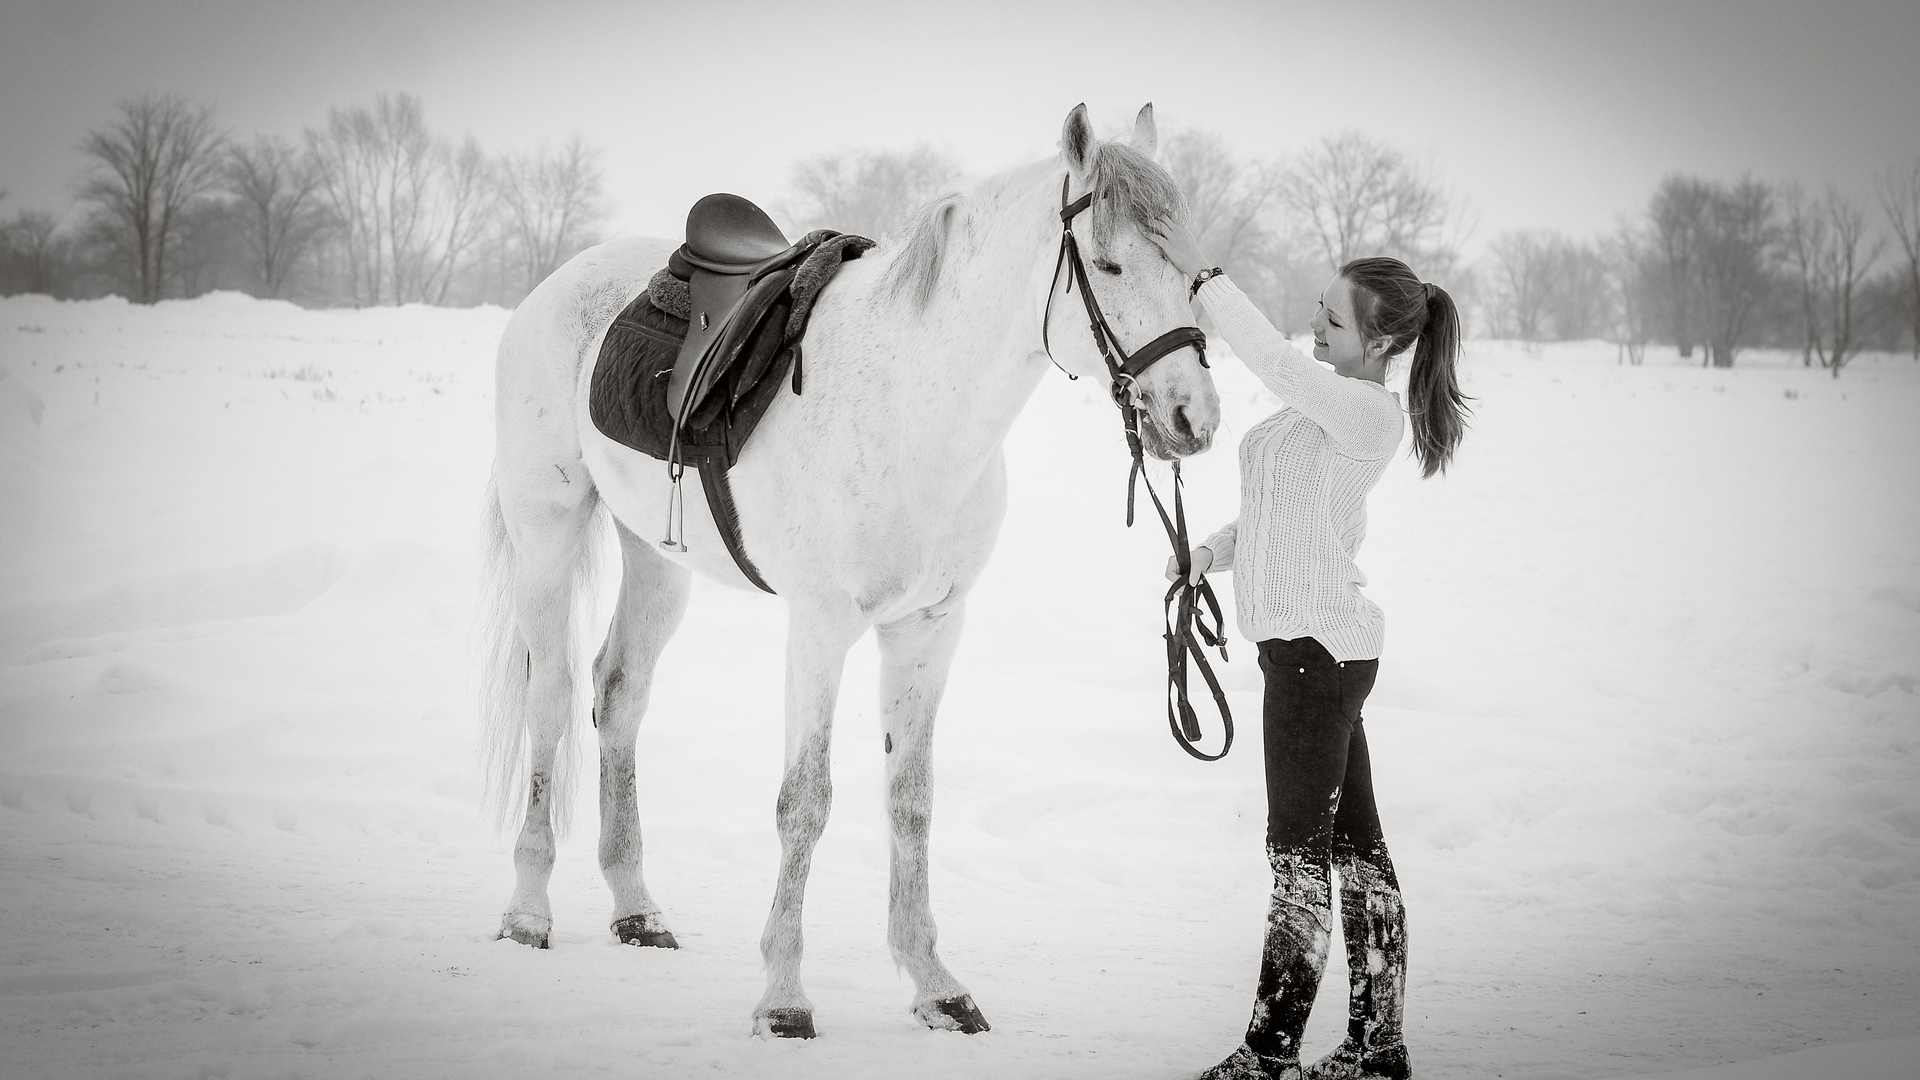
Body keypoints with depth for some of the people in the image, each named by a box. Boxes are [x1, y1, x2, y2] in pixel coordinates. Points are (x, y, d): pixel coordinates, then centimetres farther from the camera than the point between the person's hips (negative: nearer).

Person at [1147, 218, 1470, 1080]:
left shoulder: (1368, 412, -15)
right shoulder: (1328, 402, 14)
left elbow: (1275, 363, -31)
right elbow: (1278, 509, 23)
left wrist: (1203, 278, -31)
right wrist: (1214, 550, 6)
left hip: (1319, 644, -10)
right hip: (1315, 643, 10)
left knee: (1300, 854, -7)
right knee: (1355, 847, 11)